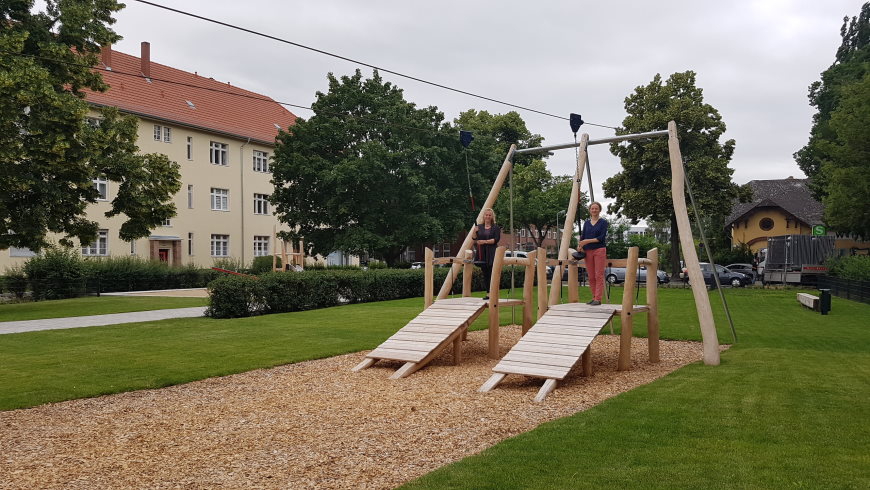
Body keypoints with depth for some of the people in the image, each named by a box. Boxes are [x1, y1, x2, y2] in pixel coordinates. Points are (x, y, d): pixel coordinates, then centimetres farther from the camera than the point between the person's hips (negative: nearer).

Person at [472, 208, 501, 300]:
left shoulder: (496, 227, 1)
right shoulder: (479, 227, 13)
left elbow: (496, 239, -9)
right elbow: (475, 240, 12)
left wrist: (485, 241, -18)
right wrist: (474, 232, -7)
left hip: (492, 253, -4)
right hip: (482, 253, 4)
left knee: (492, 273, -8)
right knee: (485, 273, 7)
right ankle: (488, 293, 12)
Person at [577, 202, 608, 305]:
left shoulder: (603, 222, 1)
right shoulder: (586, 223, 13)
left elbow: (602, 237, -8)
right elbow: (582, 236, 9)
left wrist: (588, 241, -16)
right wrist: (580, 245, -11)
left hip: (599, 250, -4)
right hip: (588, 251, 4)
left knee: (599, 275, -6)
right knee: (591, 276, 5)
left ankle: (598, 299, -6)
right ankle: (594, 298, 12)